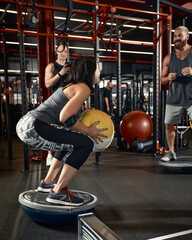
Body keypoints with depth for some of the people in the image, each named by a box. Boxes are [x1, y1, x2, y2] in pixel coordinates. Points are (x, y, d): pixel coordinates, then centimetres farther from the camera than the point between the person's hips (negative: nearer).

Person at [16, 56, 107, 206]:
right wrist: (88, 131, -6)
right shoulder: (84, 88, -6)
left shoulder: (72, 86, 23)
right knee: (86, 144, -11)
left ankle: (47, 182, 30)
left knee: (72, 143, 25)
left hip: (25, 123, 10)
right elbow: (65, 117, -19)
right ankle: (58, 192, -7)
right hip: (33, 127, -10)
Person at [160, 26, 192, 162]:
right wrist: (168, 78, -12)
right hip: (174, 98, 3)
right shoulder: (169, 58, 10)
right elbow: (162, 80, 12)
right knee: (169, 125, 4)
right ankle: (171, 152, 21)